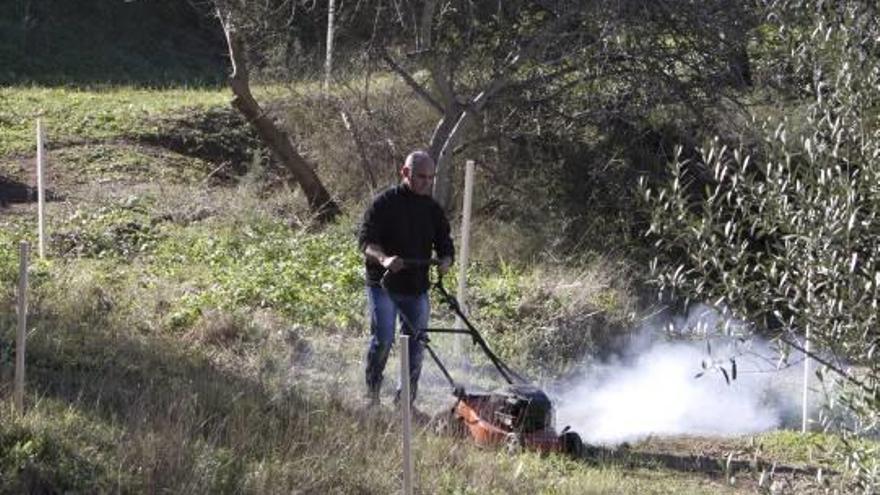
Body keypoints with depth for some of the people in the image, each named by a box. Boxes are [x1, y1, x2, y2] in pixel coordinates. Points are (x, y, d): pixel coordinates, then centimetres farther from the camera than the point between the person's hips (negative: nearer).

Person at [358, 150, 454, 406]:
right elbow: (365, 240, -11)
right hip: (383, 286, -5)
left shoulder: (433, 209, 10)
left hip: (417, 289, 5)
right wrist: (384, 259, -31)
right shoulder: (384, 203, -5)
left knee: (416, 344, 5)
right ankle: (372, 392, 3)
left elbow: (445, 244, 14)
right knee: (383, 339, -14)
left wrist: (445, 260, -10)